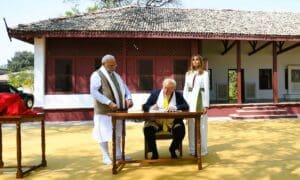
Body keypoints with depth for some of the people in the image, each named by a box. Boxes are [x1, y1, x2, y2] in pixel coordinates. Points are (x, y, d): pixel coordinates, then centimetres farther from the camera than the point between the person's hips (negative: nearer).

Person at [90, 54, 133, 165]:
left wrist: (128, 98, -3)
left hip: (118, 110, 7)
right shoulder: (97, 75, -8)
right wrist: (109, 103, -25)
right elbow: (94, 92, -19)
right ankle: (106, 157, 13)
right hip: (104, 111, -7)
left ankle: (118, 154, 28)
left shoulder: (115, 75, 16)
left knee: (118, 133, 15)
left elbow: (124, 87, 17)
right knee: (104, 133, -1)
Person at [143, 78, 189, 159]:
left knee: (181, 130, -29)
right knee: (147, 129, -29)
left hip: (172, 123, 0)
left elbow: (186, 106, -4)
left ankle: (172, 149, 2)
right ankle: (154, 152, -5)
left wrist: (176, 107, -23)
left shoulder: (178, 95, 7)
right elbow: (145, 106, 5)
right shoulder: (155, 93, 7)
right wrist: (151, 107, -18)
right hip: (156, 122, 0)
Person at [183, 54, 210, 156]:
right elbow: (185, 89, 13)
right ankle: (192, 149, 17)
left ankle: (202, 149, 8)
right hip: (190, 101, 4)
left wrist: (206, 105, -11)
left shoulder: (204, 73, 1)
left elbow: (206, 89, -4)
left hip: (200, 100, -4)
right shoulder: (188, 73, 14)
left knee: (201, 125, -1)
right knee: (191, 126, 7)